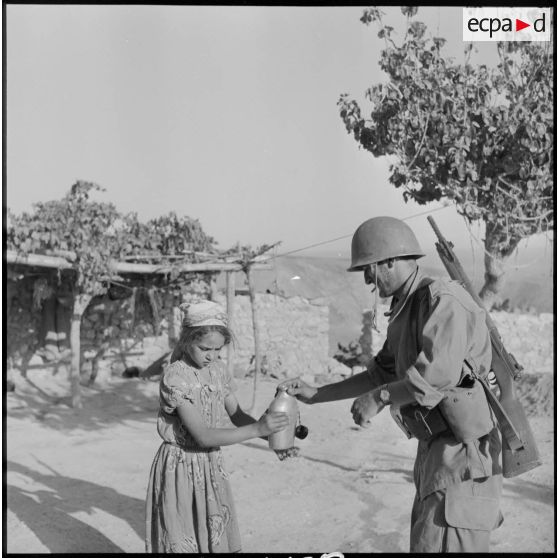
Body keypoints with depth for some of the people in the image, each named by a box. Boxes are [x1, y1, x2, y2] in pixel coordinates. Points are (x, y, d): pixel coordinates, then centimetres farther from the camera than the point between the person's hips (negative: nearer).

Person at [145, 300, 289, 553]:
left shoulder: (218, 369, -2)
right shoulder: (175, 377, -22)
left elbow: (237, 415, 4)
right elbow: (203, 436, -27)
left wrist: (274, 436, -14)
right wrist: (257, 429, -32)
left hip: (211, 466, 6)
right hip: (181, 468, -6)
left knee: (216, 539, 13)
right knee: (183, 542, 6)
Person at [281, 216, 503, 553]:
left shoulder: (442, 299, -16)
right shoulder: (405, 310, 14)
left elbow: (439, 371, -30)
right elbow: (382, 373, 21)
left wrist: (378, 399, -18)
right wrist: (316, 395, 16)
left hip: (462, 451, -10)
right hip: (436, 447, 10)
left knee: (439, 544, -11)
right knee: (425, 539, 17)